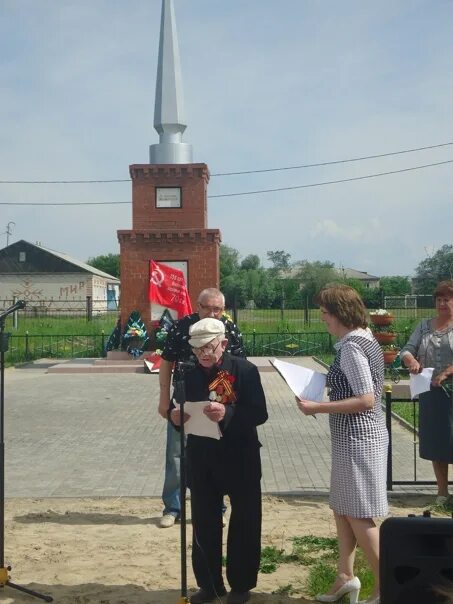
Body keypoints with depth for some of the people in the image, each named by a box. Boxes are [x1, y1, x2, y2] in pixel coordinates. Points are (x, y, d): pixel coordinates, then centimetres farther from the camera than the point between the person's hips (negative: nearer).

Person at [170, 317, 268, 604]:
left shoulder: (245, 370, -11)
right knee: (204, 526, 12)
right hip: (202, 460, 4)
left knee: (244, 524, 10)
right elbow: (182, 411, 8)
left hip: (240, 459, -3)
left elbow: (260, 414, -17)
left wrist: (227, 413, -32)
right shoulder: (190, 374, 2)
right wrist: (177, 416, -15)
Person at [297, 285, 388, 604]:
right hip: (360, 435, 10)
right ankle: (345, 576, 29)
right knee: (342, 508, 18)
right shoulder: (366, 339, 10)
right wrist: (328, 391, 13)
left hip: (357, 438, -10)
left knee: (358, 516, 1)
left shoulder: (351, 346, -20)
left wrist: (318, 408, -22)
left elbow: (366, 400, -25)